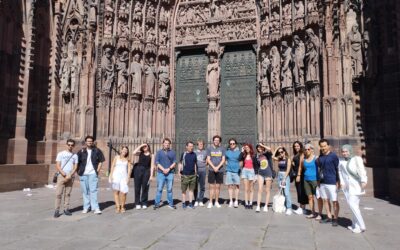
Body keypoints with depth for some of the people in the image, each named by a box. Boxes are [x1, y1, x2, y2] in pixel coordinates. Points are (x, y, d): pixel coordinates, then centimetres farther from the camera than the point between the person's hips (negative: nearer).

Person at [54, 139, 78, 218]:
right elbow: (58, 166, -3)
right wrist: (64, 174, -13)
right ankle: (57, 210, -1)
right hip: (61, 176, -2)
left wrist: (69, 176, -10)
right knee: (58, 193, -5)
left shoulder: (75, 155, 9)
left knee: (67, 194, 5)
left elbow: (75, 167, 4)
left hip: (71, 177, 2)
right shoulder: (61, 154, 3)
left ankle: (66, 209, 10)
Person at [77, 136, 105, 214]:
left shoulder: (97, 151, 4)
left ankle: (95, 208, -8)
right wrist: (79, 171, 2)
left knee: (93, 190, -8)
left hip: (93, 173, -2)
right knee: (85, 191, 7)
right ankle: (86, 207, 17)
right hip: (83, 174, 2)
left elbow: (101, 161, 6)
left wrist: (98, 170, -3)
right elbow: (77, 162, 12)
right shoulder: (81, 151, 9)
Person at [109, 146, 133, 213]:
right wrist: (111, 176, -1)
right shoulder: (116, 157, 11)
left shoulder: (127, 159, 11)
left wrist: (128, 177, -3)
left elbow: (129, 169, 6)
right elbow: (112, 166, 8)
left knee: (123, 192, -10)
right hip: (116, 175, 0)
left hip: (124, 176, 0)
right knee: (116, 192, -2)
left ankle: (122, 207, 6)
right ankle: (117, 207, 5)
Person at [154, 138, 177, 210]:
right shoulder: (159, 152, 8)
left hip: (170, 173, 1)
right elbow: (157, 162, 1)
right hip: (161, 173, -1)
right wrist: (163, 169, -11)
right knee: (159, 189, -1)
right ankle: (157, 204, 6)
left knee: (169, 189, 5)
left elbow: (174, 162, 5)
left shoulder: (172, 152, 10)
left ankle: (170, 204, 14)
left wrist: (169, 169, -10)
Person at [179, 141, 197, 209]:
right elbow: (180, 163, 3)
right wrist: (179, 172, -3)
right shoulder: (183, 154, -1)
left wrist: (196, 172, 13)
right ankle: (184, 203, 14)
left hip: (193, 175, 3)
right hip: (184, 175, -3)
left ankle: (190, 203, 16)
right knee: (184, 190, 3)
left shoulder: (194, 154, 7)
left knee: (191, 189, 8)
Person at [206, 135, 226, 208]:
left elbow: (223, 160, 0)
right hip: (211, 170, -1)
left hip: (220, 170, 1)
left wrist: (217, 167, -12)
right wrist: (214, 167, -12)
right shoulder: (209, 148, 3)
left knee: (218, 187, 7)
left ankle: (216, 202, 17)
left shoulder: (222, 149, 6)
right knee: (212, 186, 0)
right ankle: (210, 202, 7)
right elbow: (208, 160, -1)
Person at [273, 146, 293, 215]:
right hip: (279, 175, 6)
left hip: (286, 176, -6)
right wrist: (276, 149, 7)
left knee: (286, 193, -13)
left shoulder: (288, 159, -5)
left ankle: (289, 208, -11)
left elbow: (288, 170, -10)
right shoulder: (279, 159, 11)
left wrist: (284, 179, -15)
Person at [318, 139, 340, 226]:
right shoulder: (320, 157, 9)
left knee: (334, 201, 1)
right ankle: (329, 217, 24)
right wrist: (319, 180, 16)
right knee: (325, 200, 12)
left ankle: (335, 218, 11)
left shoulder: (333, 156, -8)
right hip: (322, 182, 6)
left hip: (332, 183, -6)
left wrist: (338, 181, -10)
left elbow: (337, 169, -7)